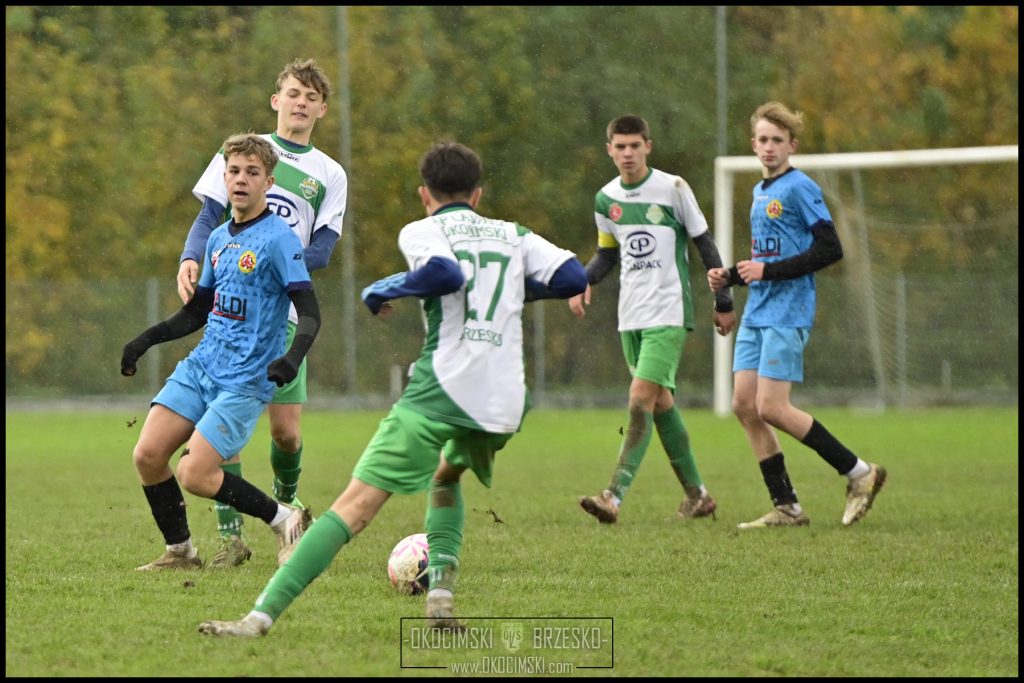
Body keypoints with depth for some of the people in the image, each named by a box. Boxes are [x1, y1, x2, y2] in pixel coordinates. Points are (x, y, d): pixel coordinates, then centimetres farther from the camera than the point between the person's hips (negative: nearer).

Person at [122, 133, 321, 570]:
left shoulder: (278, 238, -10)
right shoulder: (219, 238, 13)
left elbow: (309, 313, -15)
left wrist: (292, 357, -33)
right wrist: (146, 340, 13)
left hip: (245, 381, -7)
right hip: (200, 367, 7)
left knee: (194, 474, -15)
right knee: (147, 455, -4)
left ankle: (285, 520, 4)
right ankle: (179, 551, 11)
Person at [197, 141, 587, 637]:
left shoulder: (422, 232, 7)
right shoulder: (514, 236, 20)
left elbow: (446, 273, -14)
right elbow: (573, 278, 9)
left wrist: (386, 289, 1)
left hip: (443, 389, -5)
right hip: (505, 404, 5)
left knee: (357, 503, -11)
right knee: (445, 476, 34)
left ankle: (262, 615, -20)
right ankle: (441, 592, 13)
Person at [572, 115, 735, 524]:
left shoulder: (672, 189, -6)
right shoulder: (606, 199, 8)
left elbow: (704, 244, 1)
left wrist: (723, 302, 3)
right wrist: (583, 283, 0)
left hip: (668, 313, -6)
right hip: (630, 316, 6)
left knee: (641, 398, -17)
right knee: (661, 403, 10)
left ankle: (615, 497, -25)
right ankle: (696, 495, 21)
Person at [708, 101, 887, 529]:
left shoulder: (800, 188, -8)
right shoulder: (760, 192, 18)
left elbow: (830, 249, -15)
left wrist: (767, 271, -17)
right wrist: (730, 277, 12)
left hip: (787, 314, -9)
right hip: (756, 314, 9)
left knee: (771, 408, -14)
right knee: (744, 405, 1)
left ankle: (859, 473, -2)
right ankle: (786, 507, 6)